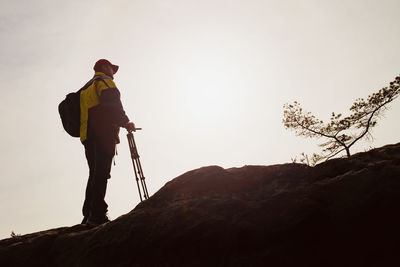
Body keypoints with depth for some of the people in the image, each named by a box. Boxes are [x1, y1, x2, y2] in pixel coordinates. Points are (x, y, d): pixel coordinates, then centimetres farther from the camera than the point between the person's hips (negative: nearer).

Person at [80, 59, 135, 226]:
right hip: (102, 134, -9)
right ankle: (97, 215, -22)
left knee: (95, 175, 10)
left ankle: (89, 216, 8)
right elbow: (112, 104, -13)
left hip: (87, 136, 9)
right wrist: (125, 122, -8)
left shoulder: (87, 89, 31)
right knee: (101, 173, -15)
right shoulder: (104, 81, 3)